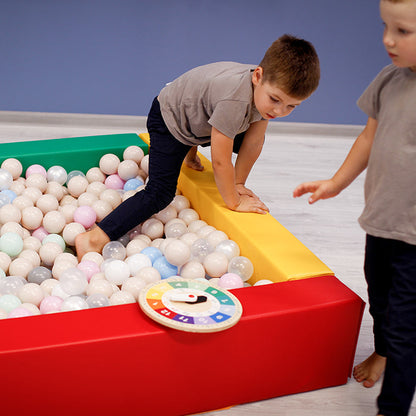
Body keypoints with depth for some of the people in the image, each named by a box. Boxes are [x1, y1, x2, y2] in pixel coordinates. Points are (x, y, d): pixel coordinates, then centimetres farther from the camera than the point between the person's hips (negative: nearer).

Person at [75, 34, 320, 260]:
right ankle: (94, 239, -23)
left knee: (256, 141, 19)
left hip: (198, 118, 8)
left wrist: (237, 184, -4)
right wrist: (234, 202, -22)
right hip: (169, 117, -8)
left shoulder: (271, 85, -20)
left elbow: (253, 141, -9)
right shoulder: (235, 97, -44)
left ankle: (190, 152, 37)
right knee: (160, 193, -18)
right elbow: (220, 161, -35)